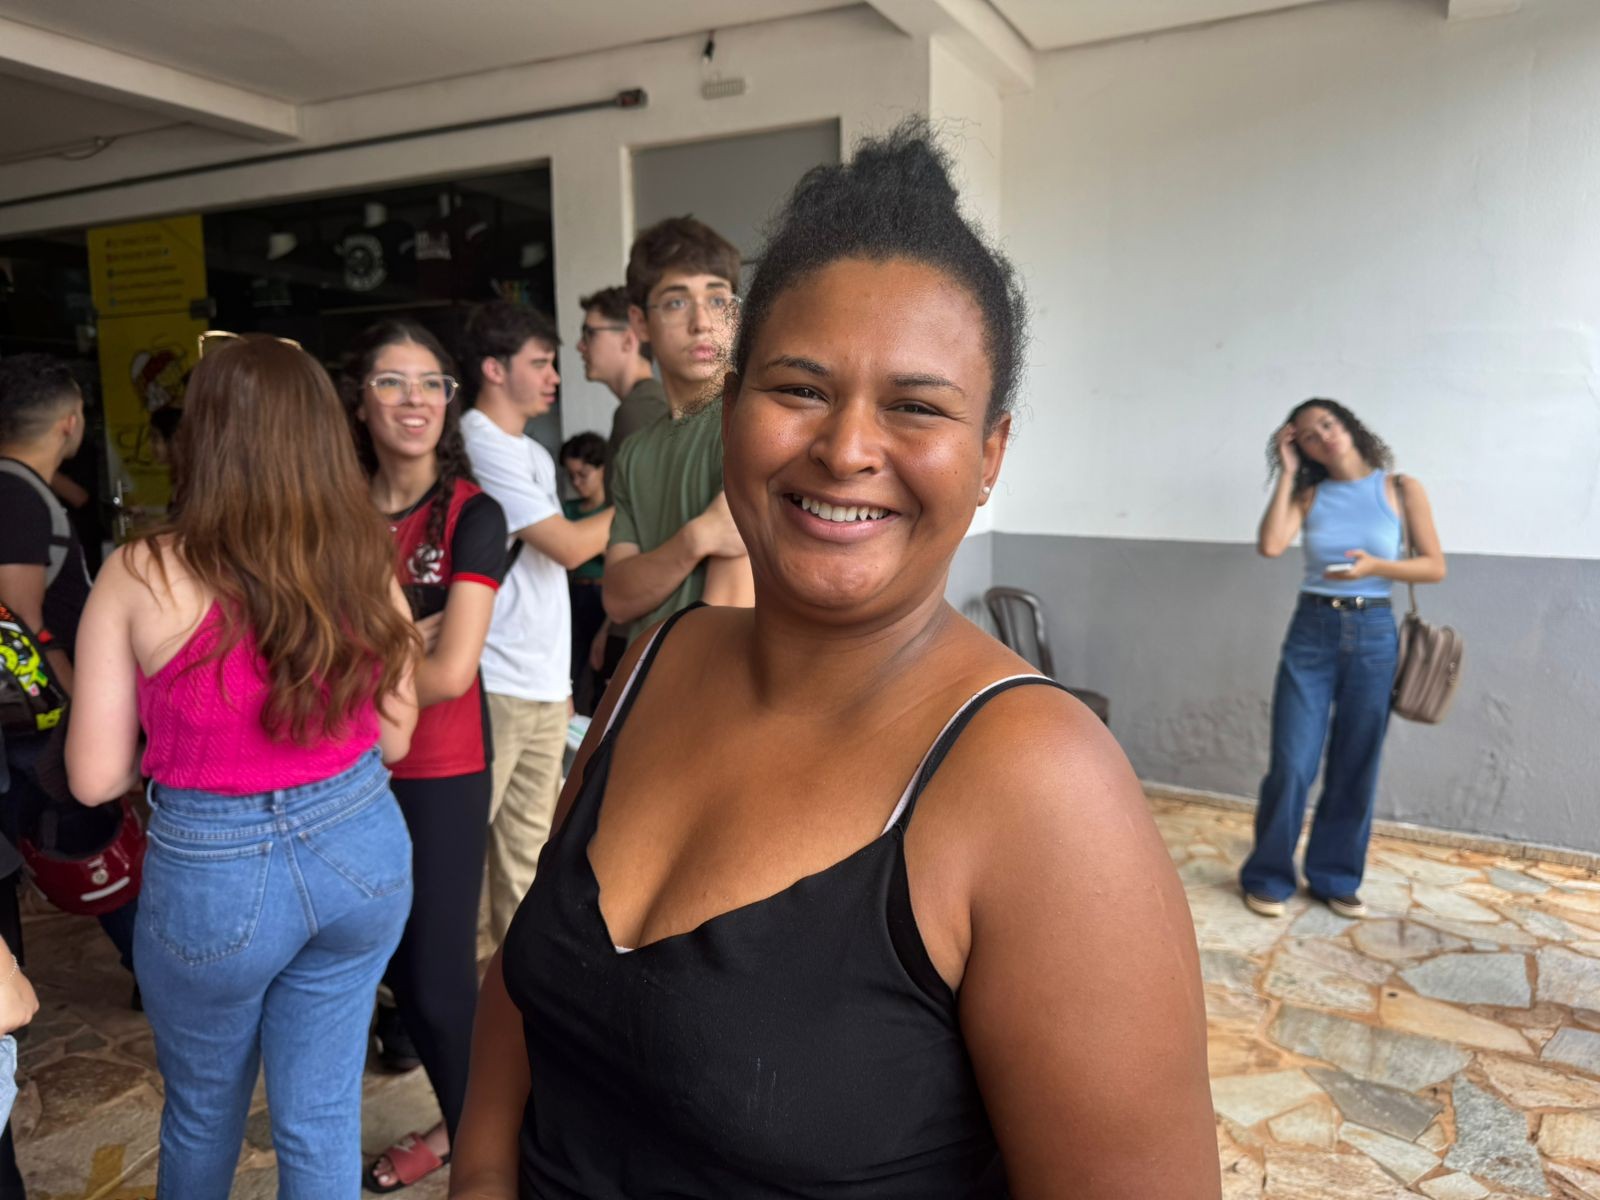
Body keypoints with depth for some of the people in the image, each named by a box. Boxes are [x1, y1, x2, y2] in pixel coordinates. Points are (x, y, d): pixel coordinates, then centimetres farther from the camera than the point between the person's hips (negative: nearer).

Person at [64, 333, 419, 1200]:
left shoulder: (140, 575, -13)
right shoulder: (366, 563, -7)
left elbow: (96, 777, -7)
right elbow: (393, 739, 3)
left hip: (214, 868, -2)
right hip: (360, 849, 2)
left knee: (202, 1108, 27)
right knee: (323, 1112, 20)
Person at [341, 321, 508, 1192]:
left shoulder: (472, 516, -13)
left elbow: (449, 672, -19)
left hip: (442, 774, -5)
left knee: (440, 972, 4)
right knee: (394, 962, 16)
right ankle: (457, 1124, 39)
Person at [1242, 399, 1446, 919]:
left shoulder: (1401, 489, 2)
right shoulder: (1309, 495, 4)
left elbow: (1435, 566, 0)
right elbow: (1270, 545, -14)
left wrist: (1375, 566, -18)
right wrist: (1286, 472, -6)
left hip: (1373, 634, 0)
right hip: (1311, 631, 0)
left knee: (1355, 768, 8)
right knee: (1292, 764, -3)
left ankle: (1335, 877, 23)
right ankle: (1268, 876, 11)